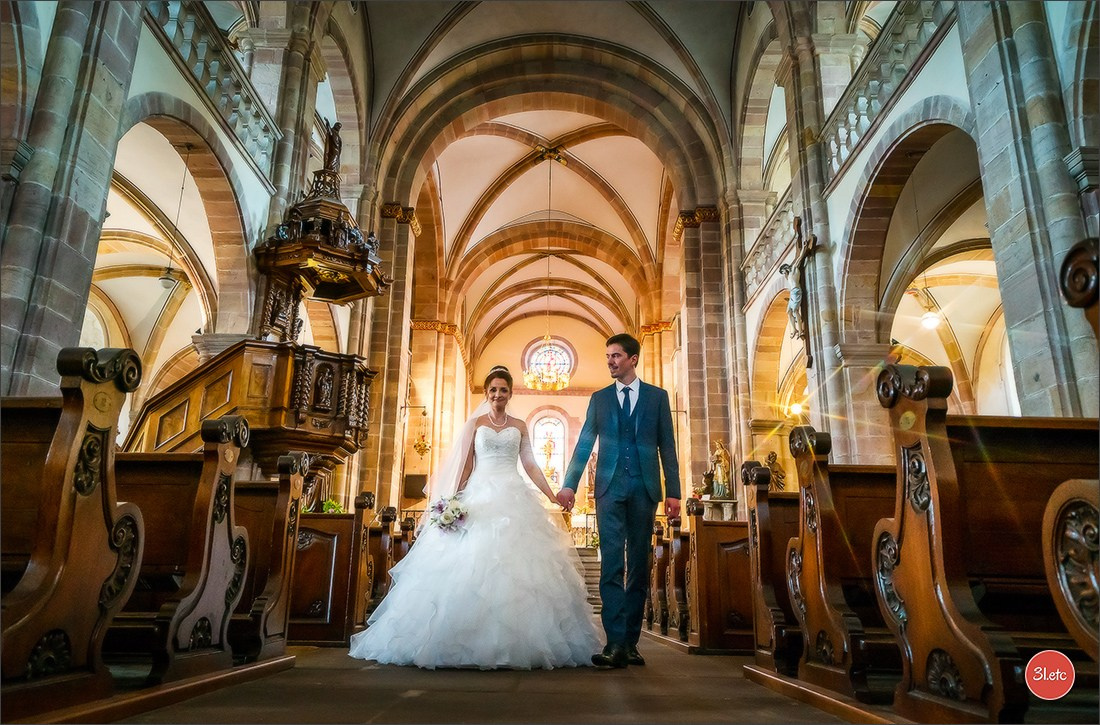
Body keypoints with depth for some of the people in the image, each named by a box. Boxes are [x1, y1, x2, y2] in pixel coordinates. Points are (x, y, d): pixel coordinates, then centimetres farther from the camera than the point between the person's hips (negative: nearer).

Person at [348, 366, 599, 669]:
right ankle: (474, 643, -3)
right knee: (473, 566, -10)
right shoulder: (475, 423, 11)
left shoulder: (519, 426, 14)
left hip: (514, 499, 1)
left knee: (516, 566, -7)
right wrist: (454, 501, -3)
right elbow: (465, 466, 7)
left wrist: (553, 496, 5)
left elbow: (531, 466, 13)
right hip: (479, 499, -1)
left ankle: (517, 641, 0)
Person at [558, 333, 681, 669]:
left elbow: (667, 446, 6)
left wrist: (673, 491, -1)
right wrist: (569, 485, -3)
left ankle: (630, 641, 15)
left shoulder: (657, 396, 9)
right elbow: (584, 444, 7)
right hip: (610, 488, 0)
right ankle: (616, 644, -8)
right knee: (612, 565, -8)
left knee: (639, 566, 6)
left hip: (644, 489, 0)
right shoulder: (599, 398, 12)